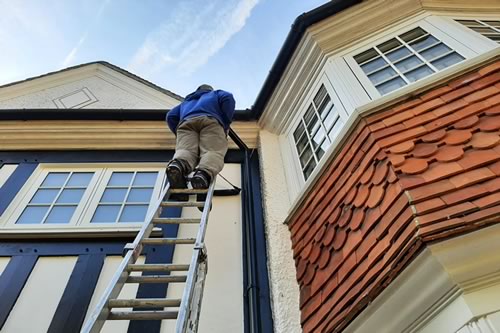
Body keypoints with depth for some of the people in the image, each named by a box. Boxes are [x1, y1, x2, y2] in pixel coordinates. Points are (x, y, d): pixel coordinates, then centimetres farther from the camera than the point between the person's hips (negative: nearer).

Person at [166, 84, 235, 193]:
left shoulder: (186, 101, 45)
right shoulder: (216, 94, 39)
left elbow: (170, 116, 28)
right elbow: (228, 98, 14)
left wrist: (179, 134, 34)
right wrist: (226, 124, 14)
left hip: (186, 122, 3)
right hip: (210, 120, -2)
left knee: (185, 151, -21)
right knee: (213, 152, -22)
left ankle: (177, 165, -57)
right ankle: (204, 173, -56)